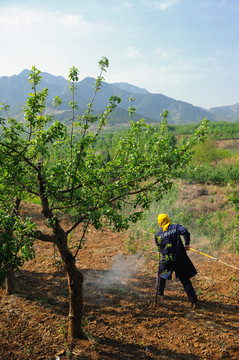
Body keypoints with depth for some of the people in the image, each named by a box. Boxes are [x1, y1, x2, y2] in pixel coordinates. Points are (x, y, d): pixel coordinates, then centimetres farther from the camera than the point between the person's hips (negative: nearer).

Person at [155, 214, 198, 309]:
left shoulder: (158, 234, 6)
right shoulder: (175, 227, 2)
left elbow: (160, 248, 11)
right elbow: (185, 231, -16)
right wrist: (187, 244, -6)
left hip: (166, 259, 1)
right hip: (180, 258, -1)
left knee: (161, 275, 26)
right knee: (185, 279, 5)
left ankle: (160, 293, 39)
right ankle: (193, 300, 0)